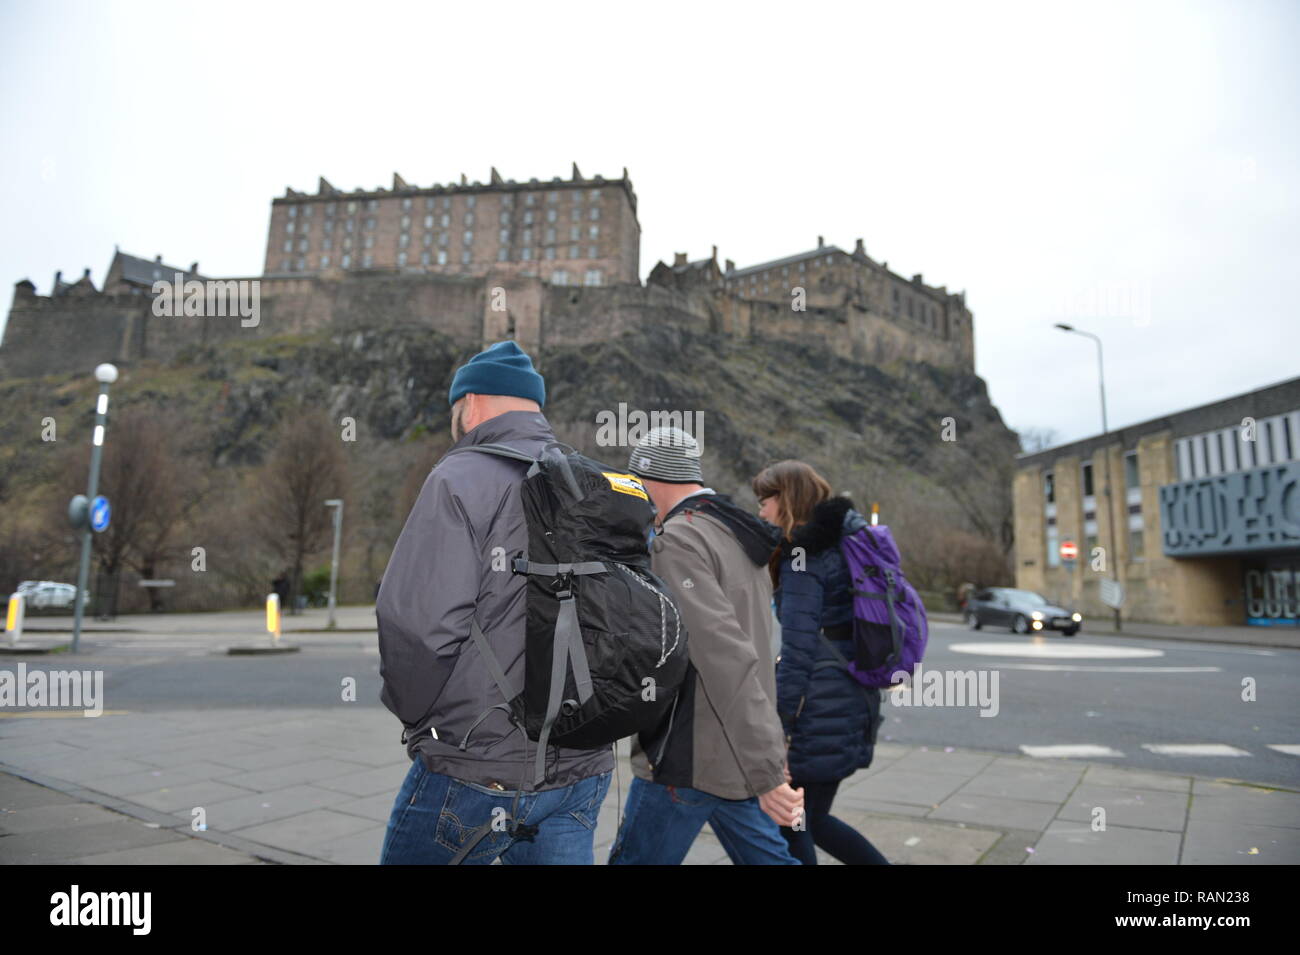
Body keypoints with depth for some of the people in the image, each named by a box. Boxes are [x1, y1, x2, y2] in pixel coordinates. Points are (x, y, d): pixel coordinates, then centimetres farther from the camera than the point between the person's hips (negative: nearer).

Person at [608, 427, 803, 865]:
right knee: (768, 857, 18)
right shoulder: (736, 534, 10)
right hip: (740, 758, 8)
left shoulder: (678, 539, -18)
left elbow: (727, 660, -26)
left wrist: (766, 773, -26)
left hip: (690, 760, -8)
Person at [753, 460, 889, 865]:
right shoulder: (840, 544, 14)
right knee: (813, 820, 21)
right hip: (854, 699, 9)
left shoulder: (803, 556, -13)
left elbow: (798, 652, -20)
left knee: (789, 825, 7)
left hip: (822, 707, -9)